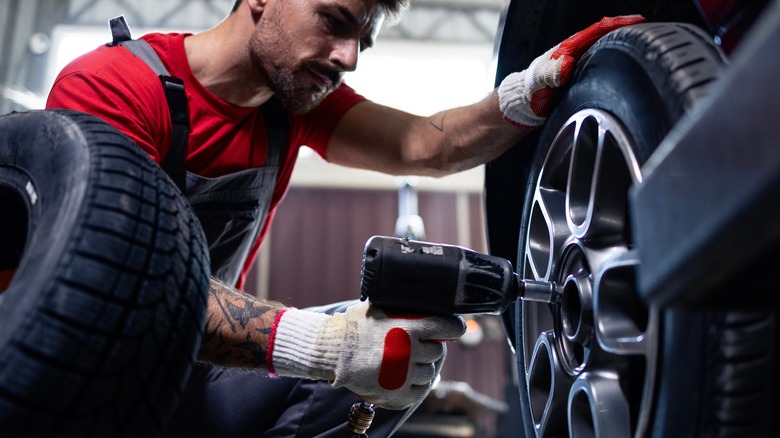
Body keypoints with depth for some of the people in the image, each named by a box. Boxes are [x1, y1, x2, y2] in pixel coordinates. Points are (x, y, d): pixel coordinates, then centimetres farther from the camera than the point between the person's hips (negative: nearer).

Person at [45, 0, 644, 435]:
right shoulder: (110, 85, -17)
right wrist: (322, 343, -40)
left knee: (412, 342, -9)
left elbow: (424, 147, -7)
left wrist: (539, 84, -24)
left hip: (198, 379, 7)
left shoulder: (297, 96, 5)